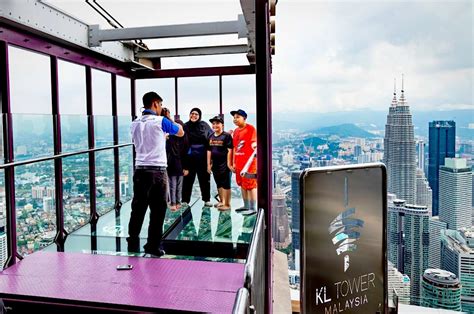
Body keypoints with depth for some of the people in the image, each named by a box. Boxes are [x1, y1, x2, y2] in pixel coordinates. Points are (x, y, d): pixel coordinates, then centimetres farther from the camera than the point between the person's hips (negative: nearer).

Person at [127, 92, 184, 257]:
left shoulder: (135, 124, 9)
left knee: (138, 208, 10)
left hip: (140, 170, 5)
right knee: (158, 210, 3)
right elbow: (181, 132, 9)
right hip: (158, 170, -5)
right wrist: (169, 118, 22)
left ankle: (133, 243, 15)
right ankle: (153, 246, 8)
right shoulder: (161, 121, -5)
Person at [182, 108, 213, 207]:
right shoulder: (185, 127, -1)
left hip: (203, 158, 1)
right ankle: (185, 200, 13)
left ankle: (207, 200, 20)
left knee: (205, 179, 9)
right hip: (189, 158, -1)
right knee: (188, 179, 4)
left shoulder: (205, 126, 1)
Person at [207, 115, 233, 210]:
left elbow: (229, 150, -12)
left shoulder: (226, 136, -9)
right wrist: (208, 164, 10)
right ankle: (221, 201, 30)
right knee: (219, 184, 16)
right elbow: (209, 151, 13)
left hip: (224, 164, -7)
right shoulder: (211, 137, 11)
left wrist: (229, 163, -16)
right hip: (215, 164, 7)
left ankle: (227, 204, 6)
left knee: (226, 184, -1)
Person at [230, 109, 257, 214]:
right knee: (242, 185, 14)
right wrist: (233, 163, 17)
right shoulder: (236, 131, 15)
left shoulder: (250, 128, -7)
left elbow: (254, 143, -9)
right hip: (239, 163, 8)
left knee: (250, 185, -3)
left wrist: (255, 145, -30)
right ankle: (246, 206, 26)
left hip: (249, 163, -8)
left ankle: (253, 208, 5)